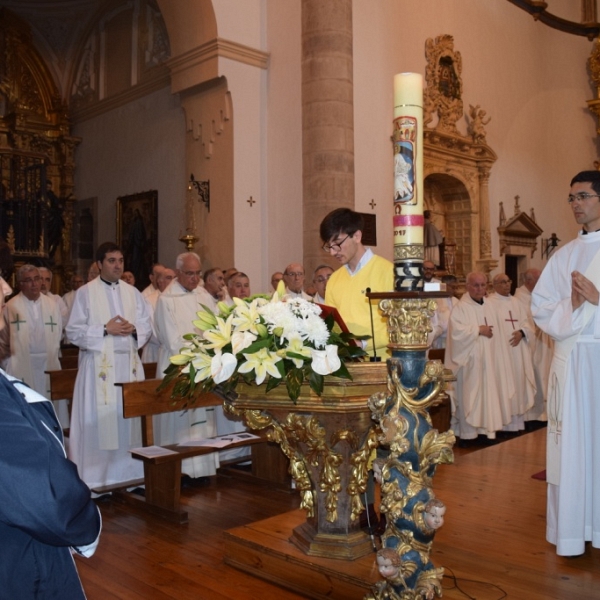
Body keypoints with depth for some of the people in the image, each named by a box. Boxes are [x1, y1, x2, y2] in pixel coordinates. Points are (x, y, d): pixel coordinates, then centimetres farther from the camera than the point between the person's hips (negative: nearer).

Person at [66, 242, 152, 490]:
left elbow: (147, 325, 12)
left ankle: (129, 473, 18)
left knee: (130, 418, 7)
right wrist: (105, 329, -14)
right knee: (98, 421, -4)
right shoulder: (85, 293, 0)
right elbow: (74, 331, -4)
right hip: (99, 365, -4)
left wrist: (133, 329, -9)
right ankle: (96, 480, 5)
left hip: (129, 364, 4)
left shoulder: (133, 292, 12)